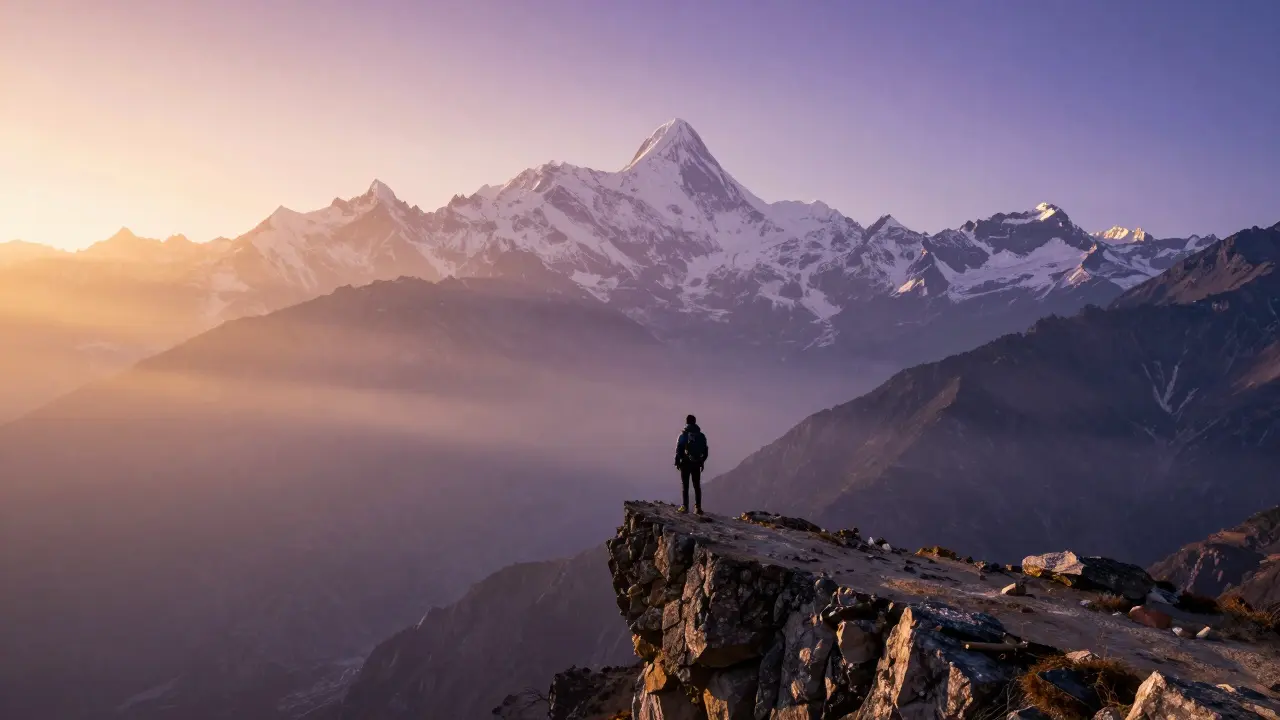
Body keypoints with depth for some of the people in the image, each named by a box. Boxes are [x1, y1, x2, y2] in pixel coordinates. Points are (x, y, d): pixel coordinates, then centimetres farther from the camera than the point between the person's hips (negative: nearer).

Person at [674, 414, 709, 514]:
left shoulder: (683, 435, -5)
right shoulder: (701, 436, 5)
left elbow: (678, 450, -7)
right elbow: (705, 451, 8)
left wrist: (677, 462, 3)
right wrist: (702, 461, 17)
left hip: (685, 463, -3)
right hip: (697, 464, 3)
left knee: (685, 485, 2)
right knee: (697, 486, 8)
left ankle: (685, 507, -4)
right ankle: (698, 507, 4)